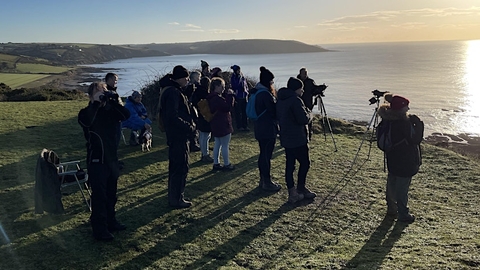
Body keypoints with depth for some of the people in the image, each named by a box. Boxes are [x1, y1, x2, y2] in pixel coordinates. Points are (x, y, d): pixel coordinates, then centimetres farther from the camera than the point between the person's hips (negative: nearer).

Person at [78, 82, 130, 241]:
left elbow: (126, 115, -9)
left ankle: (110, 221, 31)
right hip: (96, 160, -6)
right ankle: (99, 229, 5)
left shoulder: (110, 110, 8)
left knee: (111, 194, 16)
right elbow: (86, 121, -30)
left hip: (111, 158, 6)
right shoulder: (87, 112, -6)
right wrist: (95, 102, -26)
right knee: (99, 195, -3)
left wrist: (113, 101, -17)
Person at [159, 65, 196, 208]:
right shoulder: (173, 92, -18)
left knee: (176, 167, 17)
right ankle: (176, 200, 7)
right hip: (178, 136, -11)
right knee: (180, 168, -2)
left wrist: (190, 124, 7)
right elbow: (173, 117, -25)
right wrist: (189, 127, -16)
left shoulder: (173, 90, 14)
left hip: (177, 136, 11)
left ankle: (174, 197, 28)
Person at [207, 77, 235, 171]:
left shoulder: (211, 97, 9)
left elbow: (223, 105, 13)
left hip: (216, 125, 10)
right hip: (223, 125, -10)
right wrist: (230, 95, -19)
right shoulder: (218, 98, -23)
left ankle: (216, 164, 21)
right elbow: (228, 107, -22)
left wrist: (226, 94, 2)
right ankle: (227, 164, 12)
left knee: (217, 144, 16)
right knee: (225, 145, 2)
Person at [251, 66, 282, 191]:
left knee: (263, 154, 17)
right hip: (268, 129, -9)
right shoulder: (266, 94, -21)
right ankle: (267, 182, 10)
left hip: (259, 128, 9)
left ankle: (262, 180, 27)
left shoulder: (255, 92, 8)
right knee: (267, 155, 0)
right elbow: (274, 111, -17)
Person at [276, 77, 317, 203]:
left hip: (285, 138, 9)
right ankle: (300, 188, 16)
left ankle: (292, 193, 14)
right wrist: (310, 114, 0)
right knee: (304, 163, 7)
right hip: (297, 139, -9)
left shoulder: (280, 100, 10)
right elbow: (304, 120, -23)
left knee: (289, 164, 9)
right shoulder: (295, 100, -19)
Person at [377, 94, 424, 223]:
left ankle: (391, 209, 33)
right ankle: (403, 214, 16)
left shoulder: (388, 120, -3)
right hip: (405, 162, -8)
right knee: (402, 188, 4)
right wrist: (419, 124, -16)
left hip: (392, 160, 8)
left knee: (392, 183, 19)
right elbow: (415, 140, -20)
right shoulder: (404, 123, -26)